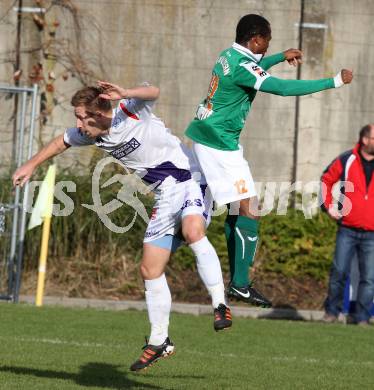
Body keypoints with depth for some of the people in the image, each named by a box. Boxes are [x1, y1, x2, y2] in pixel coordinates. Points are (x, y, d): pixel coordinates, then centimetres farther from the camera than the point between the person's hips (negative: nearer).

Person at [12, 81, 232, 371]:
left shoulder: (129, 111, -19)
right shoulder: (89, 134, 3)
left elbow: (153, 93, -40)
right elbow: (62, 142, 24)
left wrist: (125, 94, -59)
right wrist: (31, 166, 33)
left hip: (189, 180, -8)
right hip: (166, 198, 8)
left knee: (192, 230, -38)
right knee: (150, 270, 4)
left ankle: (221, 306, -33)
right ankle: (159, 342, 17)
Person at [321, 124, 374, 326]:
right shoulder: (346, 161, 0)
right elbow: (326, 180, 14)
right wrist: (328, 205, 5)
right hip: (347, 229, 0)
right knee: (339, 271, 0)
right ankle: (332, 311, 15)